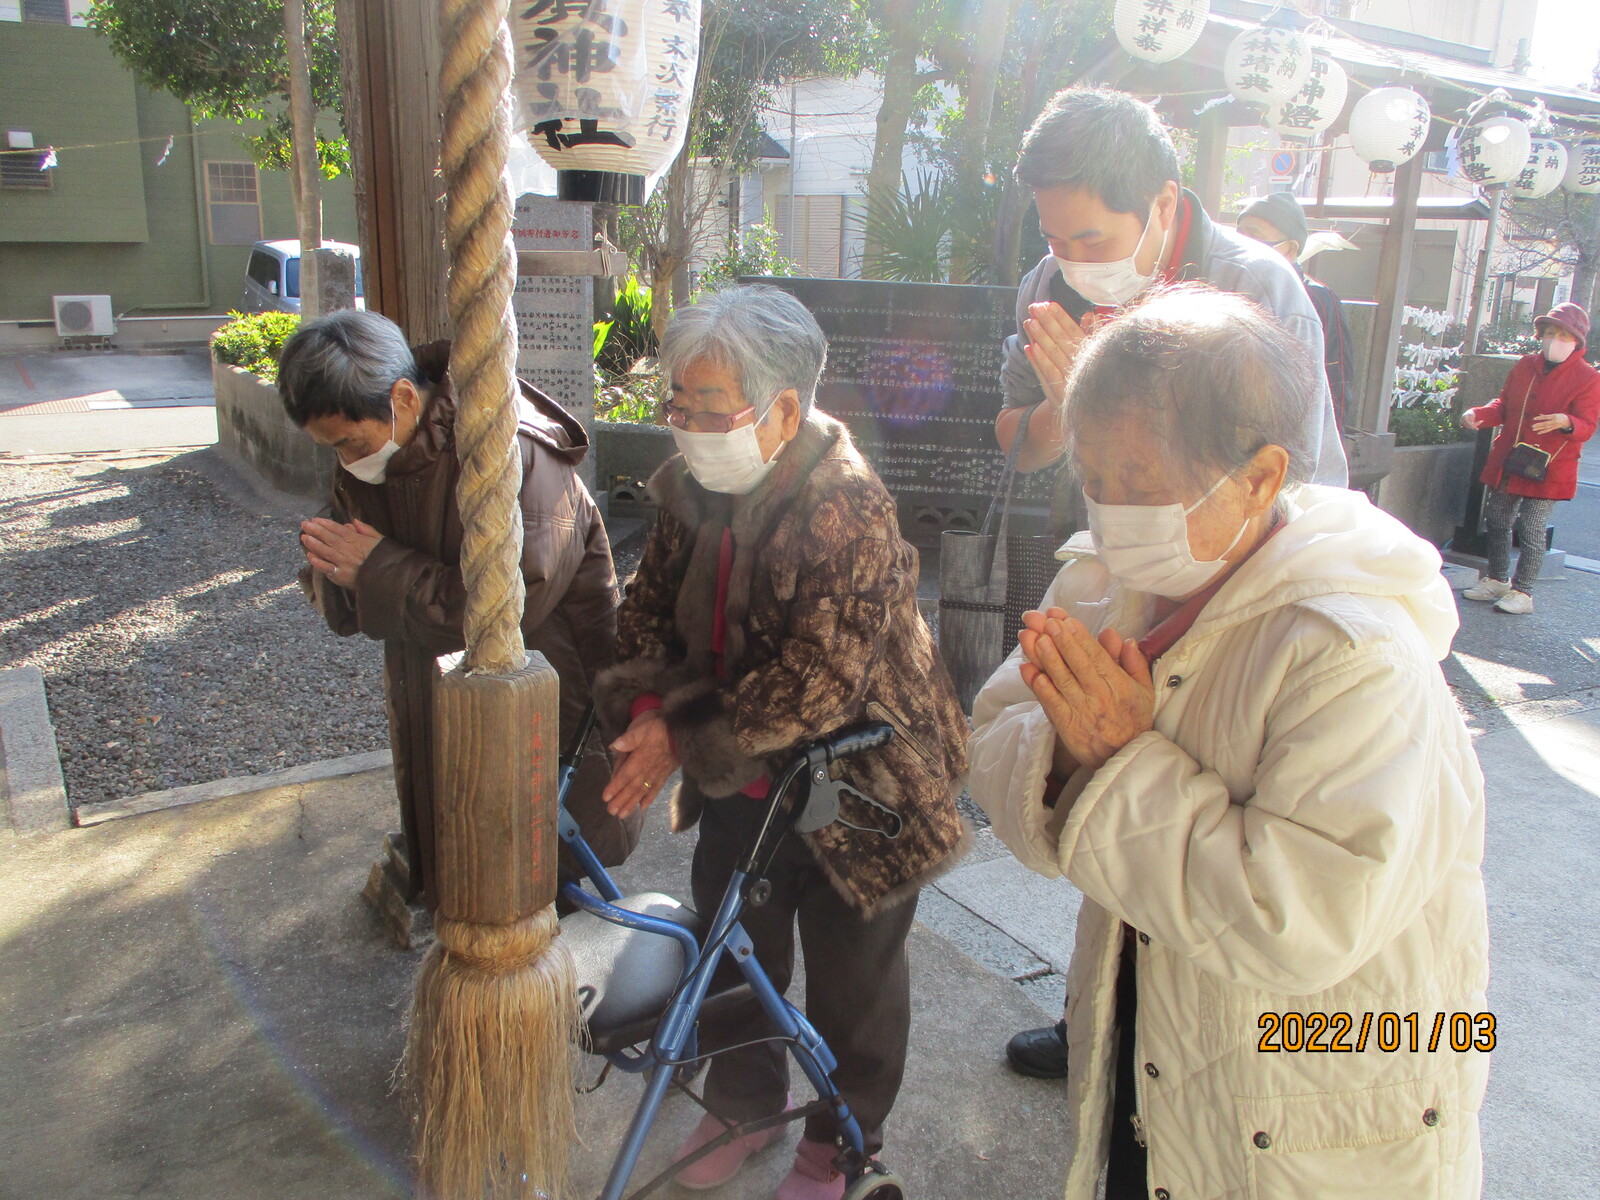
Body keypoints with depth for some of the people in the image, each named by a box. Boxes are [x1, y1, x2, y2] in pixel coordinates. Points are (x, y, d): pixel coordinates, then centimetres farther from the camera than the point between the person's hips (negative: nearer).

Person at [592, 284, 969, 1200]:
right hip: (739, 786, 6)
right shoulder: (694, 486, -6)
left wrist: (687, 745, -23)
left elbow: (818, 684, -31)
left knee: (853, 982, 15)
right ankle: (744, 1105, 50)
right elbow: (652, 606, 4)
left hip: (852, 791, -6)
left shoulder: (846, 507, -29)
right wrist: (650, 708, -14)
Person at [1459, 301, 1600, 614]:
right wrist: (1479, 415, -6)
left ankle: (1522, 592, 7)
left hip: (1548, 471, -5)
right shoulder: (1525, 366, 7)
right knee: (1497, 522, 14)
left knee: (1531, 532, -5)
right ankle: (1496, 579, 32)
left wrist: (1566, 423, -35)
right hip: (1507, 462, 6)